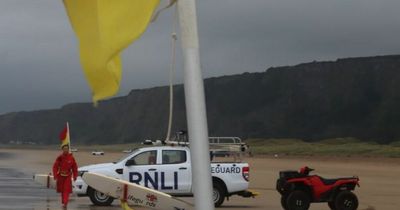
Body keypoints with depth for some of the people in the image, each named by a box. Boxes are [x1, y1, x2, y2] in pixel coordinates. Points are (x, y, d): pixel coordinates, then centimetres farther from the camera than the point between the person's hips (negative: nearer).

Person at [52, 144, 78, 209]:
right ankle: (63, 203, 26)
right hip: (61, 176, 1)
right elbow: (55, 167, -5)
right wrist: (55, 176, -12)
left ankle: (65, 203, -16)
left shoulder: (71, 158, -4)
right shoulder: (59, 157, -6)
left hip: (68, 176, -1)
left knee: (66, 190, -12)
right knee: (62, 190, 11)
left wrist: (75, 176, 2)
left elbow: (75, 167, 3)